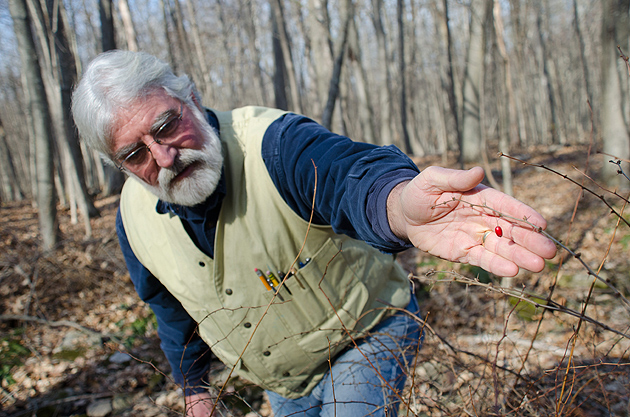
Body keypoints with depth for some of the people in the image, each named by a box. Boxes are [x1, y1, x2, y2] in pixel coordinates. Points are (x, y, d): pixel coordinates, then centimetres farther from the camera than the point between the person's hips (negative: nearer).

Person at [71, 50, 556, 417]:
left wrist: (400, 202, -78)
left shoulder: (272, 142, -31)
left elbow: (352, 174, -54)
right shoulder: (134, 216, -12)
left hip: (366, 336, -5)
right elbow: (172, 307, 6)